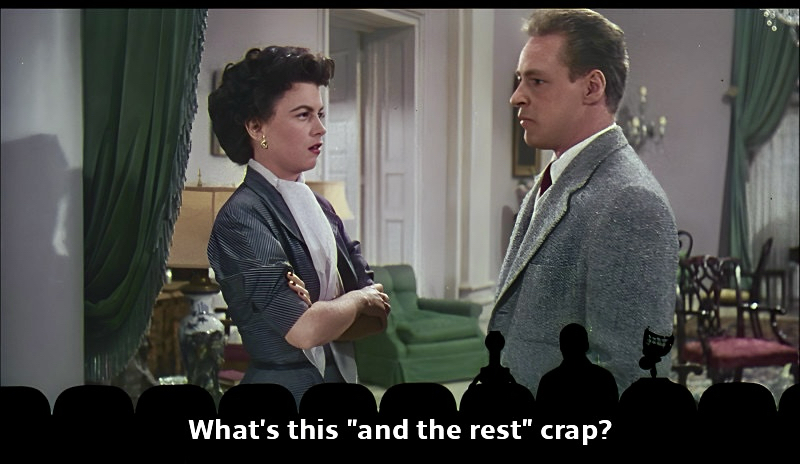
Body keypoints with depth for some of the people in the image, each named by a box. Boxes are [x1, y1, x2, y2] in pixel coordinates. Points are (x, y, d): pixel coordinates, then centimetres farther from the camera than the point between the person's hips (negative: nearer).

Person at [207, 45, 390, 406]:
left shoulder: (319, 207, 8)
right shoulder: (242, 218, -16)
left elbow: (379, 315, 2)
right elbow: (305, 329, -24)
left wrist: (322, 312, -16)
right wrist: (355, 299, -6)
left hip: (341, 379, 7)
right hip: (286, 392, -7)